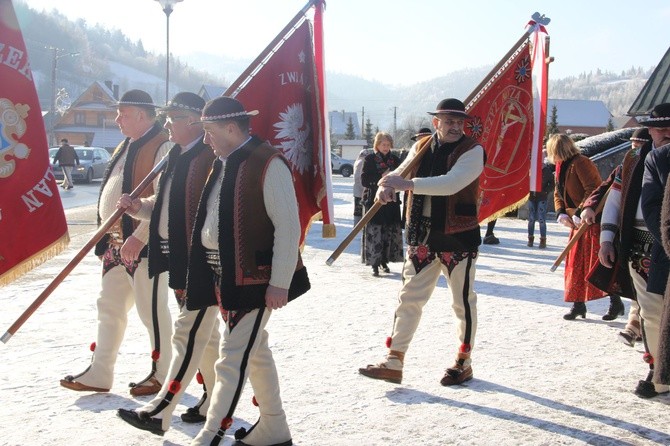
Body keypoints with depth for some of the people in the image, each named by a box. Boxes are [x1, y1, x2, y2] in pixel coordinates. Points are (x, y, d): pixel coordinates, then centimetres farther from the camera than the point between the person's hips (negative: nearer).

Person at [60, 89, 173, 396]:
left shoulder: (162, 147, -14)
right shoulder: (127, 146, 16)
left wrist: (139, 238, -25)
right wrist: (106, 235, 17)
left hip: (145, 244, -9)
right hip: (116, 242, 10)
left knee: (151, 310, 1)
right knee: (110, 306, 14)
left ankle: (161, 374, 16)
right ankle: (99, 374, 23)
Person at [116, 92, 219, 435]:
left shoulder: (211, 158, -17)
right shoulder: (177, 155, 12)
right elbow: (165, 203, 20)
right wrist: (140, 207, 1)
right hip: (179, 262, 10)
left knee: (188, 335, -4)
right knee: (205, 334, 18)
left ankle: (159, 412, -1)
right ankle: (216, 399, 31)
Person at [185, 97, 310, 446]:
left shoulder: (268, 164, -16)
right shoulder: (223, 163, 11)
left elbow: (288, 227, -18)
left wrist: (280, 283, -19)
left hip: (255, 279, -9)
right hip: (224, 277, 9)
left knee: (233, 360, -5)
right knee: (256, 353, 18)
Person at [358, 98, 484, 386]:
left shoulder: (473, 151, -11)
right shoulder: (421, 147, 7)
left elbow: (451, 183, -26)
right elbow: (400, 173, 4)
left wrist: (407, 183, -33)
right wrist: (386, 187, -21)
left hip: (458, 238, -5)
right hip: (422, 237, 5)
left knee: (463, 302, 8)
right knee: (409, 298, 7)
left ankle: (464, 363, 24)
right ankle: (394, 363, 13)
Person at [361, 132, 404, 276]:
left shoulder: (395, 159, 11)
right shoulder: (370, 159, 1)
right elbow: (364, 180, -5)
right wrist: (381, 177, -15)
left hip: (391, 202, 4)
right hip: (374, 201, -3)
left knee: (390, 233, 3)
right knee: (374, 234, -8)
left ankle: (384, 261, 16)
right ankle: (375, 265, -4)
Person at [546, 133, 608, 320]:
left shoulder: (580, 163, -16)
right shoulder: (561, 167, 13)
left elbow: (594, 190, -24)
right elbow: (558, 193, 16)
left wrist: (580, 213, -26)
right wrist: (561, 213, -2)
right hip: (577, 221, 10)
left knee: (599, 262, -11)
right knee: (575, 263, 9)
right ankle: (578, 304, 16)